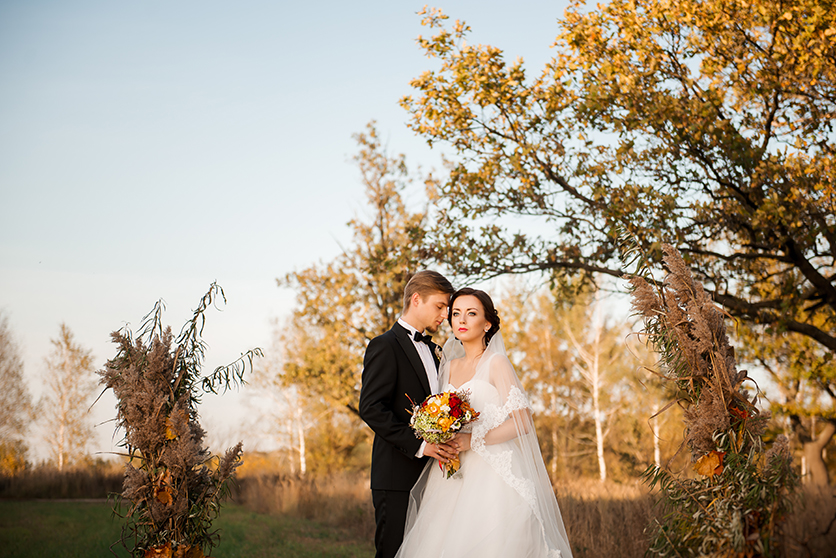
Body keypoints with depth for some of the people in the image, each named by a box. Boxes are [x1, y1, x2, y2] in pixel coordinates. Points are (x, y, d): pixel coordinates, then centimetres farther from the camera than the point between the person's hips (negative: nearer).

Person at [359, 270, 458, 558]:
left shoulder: (433, 351, 20)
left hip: (431, 475, 7)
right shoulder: (385, 346, -6)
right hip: (397, 477, -7)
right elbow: (371, 408, -15)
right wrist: (417, 444, -21)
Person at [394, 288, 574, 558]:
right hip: (455, 476, 6)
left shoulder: (496, 363, -3)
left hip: (493, 475, -6)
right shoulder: (450, 366, 16)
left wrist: (473, 440, -16)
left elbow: (523, 422, -9)